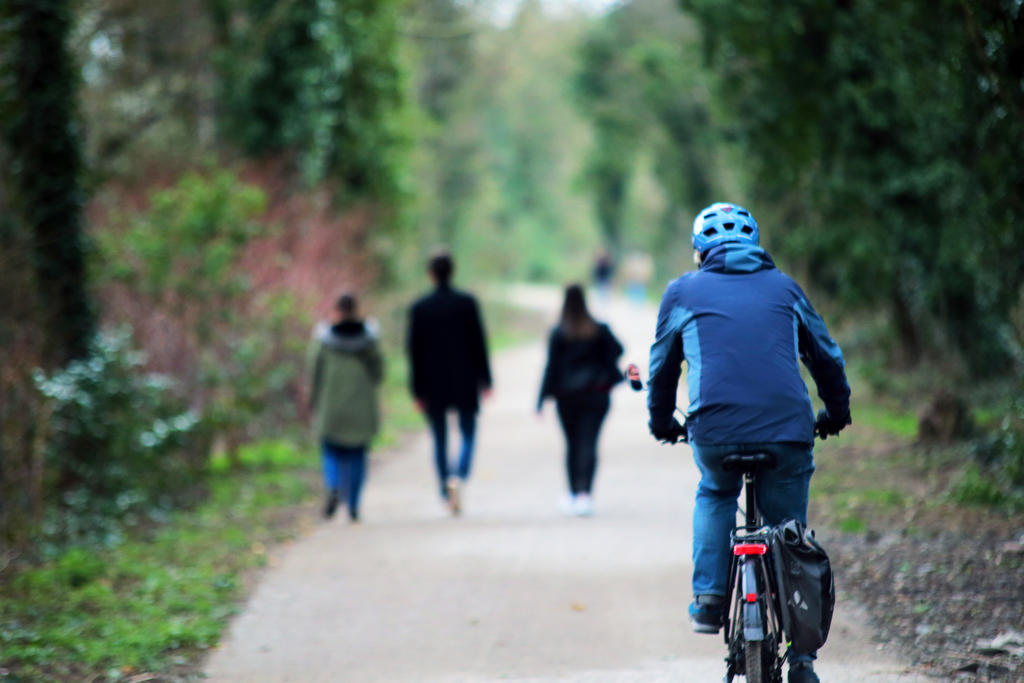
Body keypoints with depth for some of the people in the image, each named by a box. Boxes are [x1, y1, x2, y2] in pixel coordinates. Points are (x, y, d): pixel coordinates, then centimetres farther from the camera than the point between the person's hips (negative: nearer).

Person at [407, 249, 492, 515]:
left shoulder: (419, 308, -3)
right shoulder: (467, 303, -6)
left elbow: (414, 350, -2)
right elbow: (479, 342, -4)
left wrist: (418, 390, 3)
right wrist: (485, 379, 3)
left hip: (434, 385, 1)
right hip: (465, 383, -1)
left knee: (440, 439, 10)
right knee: (468, 435, 9)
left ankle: (447, 494, 9)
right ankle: (459, 477, -17)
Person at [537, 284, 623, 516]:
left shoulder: (558, 333, -7)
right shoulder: (599, 330, -3)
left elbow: (551, 367, -8)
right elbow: (617, 351, 3)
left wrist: (543, 399, -4)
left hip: (567, 396, 0)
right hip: (596, 394, 0)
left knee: (572, 444, 13)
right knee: (589, 443, -5)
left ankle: (575, 495, 18)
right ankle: (585, 493, -21)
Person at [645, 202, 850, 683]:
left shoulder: (683, 291, 15)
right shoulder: (783, 287, 19)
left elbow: (662, 367, 24)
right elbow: (827, 357, 26)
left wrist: (662, 423, 40)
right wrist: (836, 413, 42)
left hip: (714, 430, 0)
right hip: (788, 427, 1)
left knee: (715, 497, 31)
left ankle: (708, 599, 16)